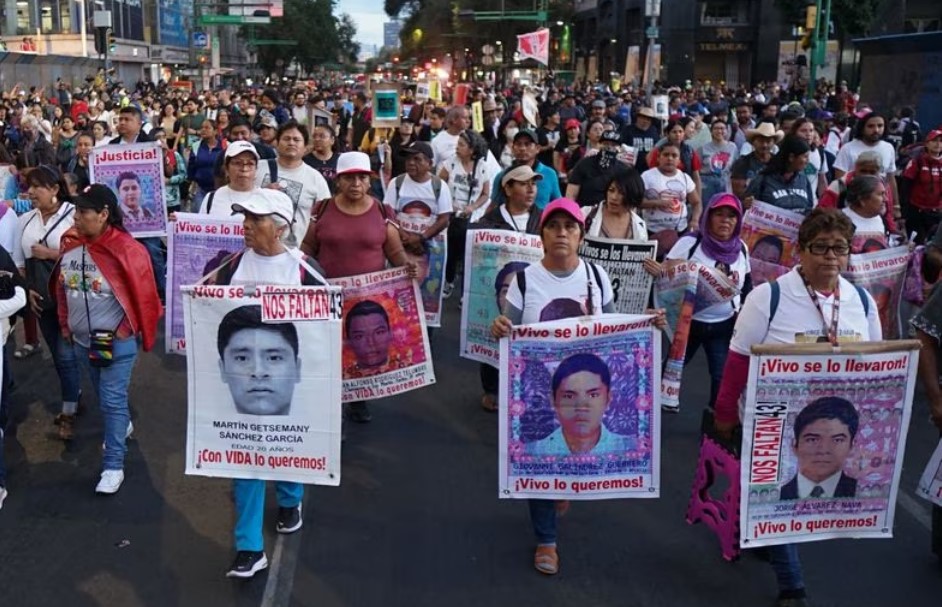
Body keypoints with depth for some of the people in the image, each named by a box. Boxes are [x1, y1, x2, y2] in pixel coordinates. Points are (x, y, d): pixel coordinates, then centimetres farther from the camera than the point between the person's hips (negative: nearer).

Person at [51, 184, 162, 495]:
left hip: (117, 341, -6)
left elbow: (143, 295, -12)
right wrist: (65, 324, 15)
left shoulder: (126, 250, -21)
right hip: (82, 340, 6)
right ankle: (123, 425, 51)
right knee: (104, 395, 23)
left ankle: (113, 466, 4)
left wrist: (142, 334, -7)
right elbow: (61, 287, 12)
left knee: (113, 401, -4)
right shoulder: (70, 244, -3)